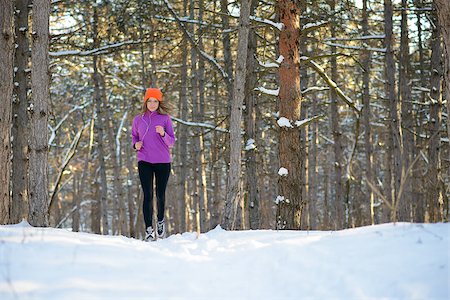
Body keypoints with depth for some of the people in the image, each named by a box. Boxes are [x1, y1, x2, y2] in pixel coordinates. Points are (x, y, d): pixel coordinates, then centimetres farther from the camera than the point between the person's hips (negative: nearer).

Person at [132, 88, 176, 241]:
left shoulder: (165, 119, 1)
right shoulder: (138, 119, 6)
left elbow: (171, 142, 1)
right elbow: (134, 136, 20)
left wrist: (163, 134, -19)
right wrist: (136, 145, -2)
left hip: (163, 161, 0)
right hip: (144, 161, 0)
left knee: (160, 194, 8)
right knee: (148, 195, -9)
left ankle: (160, 221, 33)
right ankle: (149, 229, -10)